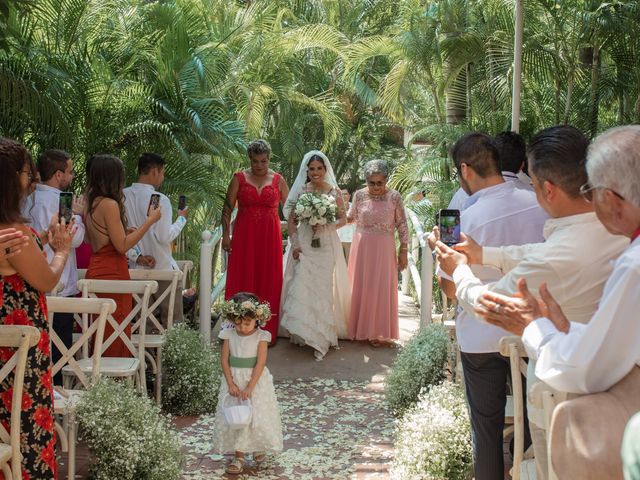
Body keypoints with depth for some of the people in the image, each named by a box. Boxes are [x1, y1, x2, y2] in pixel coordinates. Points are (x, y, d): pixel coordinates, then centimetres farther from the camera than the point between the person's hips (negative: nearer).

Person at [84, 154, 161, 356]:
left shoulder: (91, 203, 10)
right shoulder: (110, 204, -15)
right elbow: (122, 245, -16)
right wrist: (150, 221, -12)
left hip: (95, 271, 9)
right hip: (112, 274, -9)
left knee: (99, 339, 15)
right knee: (115, 340, -1)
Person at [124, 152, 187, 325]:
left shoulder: (123, 197, 1)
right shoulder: (160, 199, -15)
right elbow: (164, 237, -17)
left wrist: (136, 256, 0)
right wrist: (181, 219, -3)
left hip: (136, 269, 6)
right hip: (163, 269, -6)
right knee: (172, 323, 4)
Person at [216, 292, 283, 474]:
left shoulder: (261, 336, -12)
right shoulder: (229, 335, -5)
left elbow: (260, 363, -15)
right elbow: (224, 360, -4)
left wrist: (250, 387, -21)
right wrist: (231, 384, -13)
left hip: (256, 380, -2)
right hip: (234, 379, 2)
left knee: (257, 415, 6)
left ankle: (259, 447, 32)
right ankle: (239, 455, 11)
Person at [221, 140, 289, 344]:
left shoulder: (278, 180, 5)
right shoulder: (239, 178, 3)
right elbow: (227, 208, 3)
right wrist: (226, 234, -5)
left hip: (270, 236, 1)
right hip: (244, 235, 0)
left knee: (269, 281, 4)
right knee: (242, 280, 1)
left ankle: (267, 331, 14)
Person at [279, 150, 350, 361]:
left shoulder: (334, 192, 2)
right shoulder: (300, 191, 2)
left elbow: (343, 218, 6)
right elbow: (291, 220, 2)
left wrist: (326, 225, -12)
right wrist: (295, 243, -7)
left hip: (327, 245, 0)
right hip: (305, 244, 0)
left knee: (324, 287, 0)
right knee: (302, 286, -5)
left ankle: (323, 334, 7)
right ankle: (305, 332, 8)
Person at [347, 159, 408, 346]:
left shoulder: (394, 197, -7)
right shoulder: (359, 195, -2)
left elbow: (402, 225, -2)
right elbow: (351, 218, 11)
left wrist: (403, 250, -3)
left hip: (384, 249, -2)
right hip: (362, 248, 2)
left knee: (383, 288, 3)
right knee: (360, 288, 7)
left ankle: (380, 332, 15)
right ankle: (362, 329, 21)